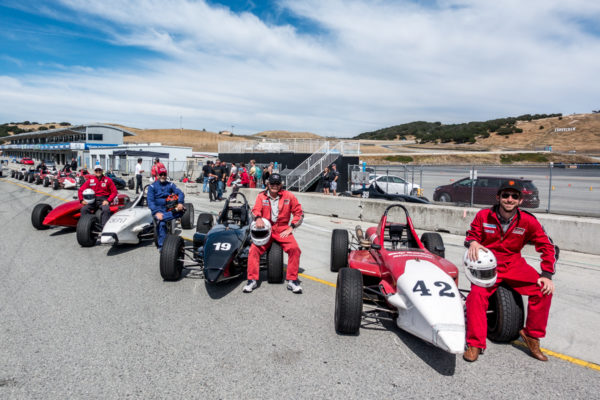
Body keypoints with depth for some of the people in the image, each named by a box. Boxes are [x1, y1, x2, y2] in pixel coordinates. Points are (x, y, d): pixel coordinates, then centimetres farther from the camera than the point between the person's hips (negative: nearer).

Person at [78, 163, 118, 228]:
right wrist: (81, 200, -1)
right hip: (93, 200, 3)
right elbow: (81, 190, 14)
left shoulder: (108, 180, 5)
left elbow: (114, 192, 3)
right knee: (84, 209, -25)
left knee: (106, 210, -34)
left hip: (103, 200, -3)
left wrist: (108, 201, -10)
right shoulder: (90, 180, 11)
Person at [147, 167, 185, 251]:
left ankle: (161, 218, -39)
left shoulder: (170, 185, 14)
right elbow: (150, 201, -5)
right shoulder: (152, 186, 6)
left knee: (181, 211, -29)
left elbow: (180, 193, 0)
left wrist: (180, 203, -23)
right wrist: (156, 212, -21)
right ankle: (161, 246, -32)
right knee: (162, 224, -33)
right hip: (158, 209, -3)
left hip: (169, 209, 3)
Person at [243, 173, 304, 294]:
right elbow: (255, 210, -6)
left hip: (283, 229, 0)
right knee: (254, 249, -23)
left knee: (295, 248, -25)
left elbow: (299, 213, 6)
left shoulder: (289, 196, 3)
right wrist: (258, 218, -30)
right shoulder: (261, 196, 6)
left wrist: (291, 227, -4)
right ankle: (252, 280, -8)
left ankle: (292, 280, -12)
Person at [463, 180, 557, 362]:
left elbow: (547, 247, 0)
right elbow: (472, 235, 3)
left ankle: (532, 336, 5)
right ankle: (475, 344, -12)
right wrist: (472, 242, -22)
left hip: (514, 264, 2)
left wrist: (547, 275, -9)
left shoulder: (528, 221, -7)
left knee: (544, 290, -19)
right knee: (477, 294, -28)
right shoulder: (483, 215, -9)